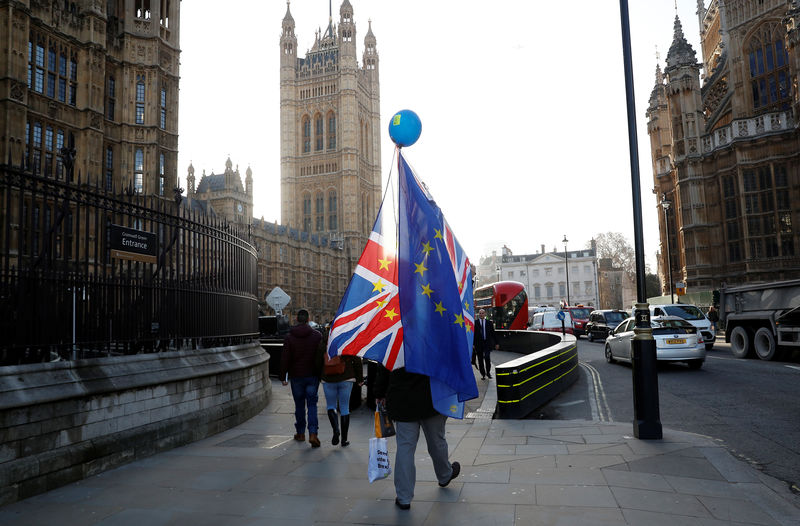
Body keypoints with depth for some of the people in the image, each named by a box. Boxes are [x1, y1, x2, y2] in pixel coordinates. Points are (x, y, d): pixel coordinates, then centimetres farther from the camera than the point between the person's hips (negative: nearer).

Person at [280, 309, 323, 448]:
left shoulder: (289, 337, -3)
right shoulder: (317, 335, -3)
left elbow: (285, 358, -3)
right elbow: (322, 357, -1)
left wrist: (283, 376, 3)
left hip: (296, 376, 0)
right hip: (312, 376, 0)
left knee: (299, 405, 12)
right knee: (312, 405, 3)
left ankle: (300, 433, 22)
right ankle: (313, 434, -10)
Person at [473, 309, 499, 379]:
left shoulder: (489, 322, 8)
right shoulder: (475, 322, 2)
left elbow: (493, 333, 11)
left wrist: (496, 343, 10)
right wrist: (473, 344, -7)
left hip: (487, 343, 0)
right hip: (478, 344, 0)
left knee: (487, 358, -12)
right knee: (480, 360, 3)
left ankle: (488, 372, 9)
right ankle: (483, 374, 15)